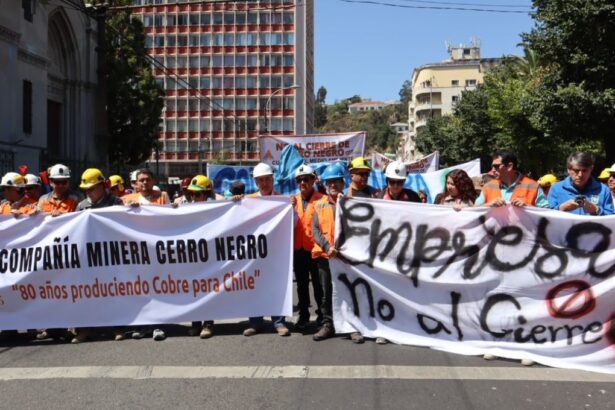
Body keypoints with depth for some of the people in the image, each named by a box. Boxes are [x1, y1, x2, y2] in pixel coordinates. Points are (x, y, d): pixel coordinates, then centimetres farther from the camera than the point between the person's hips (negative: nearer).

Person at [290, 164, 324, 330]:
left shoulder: (320, 199, -6)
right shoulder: (294, 199, 9)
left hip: (315, 247, -4)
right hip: (298, 248, 5)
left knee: (318, 283, 6)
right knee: (301, 284, 12)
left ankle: (322, 314, 18)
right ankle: (303, 314, 22)